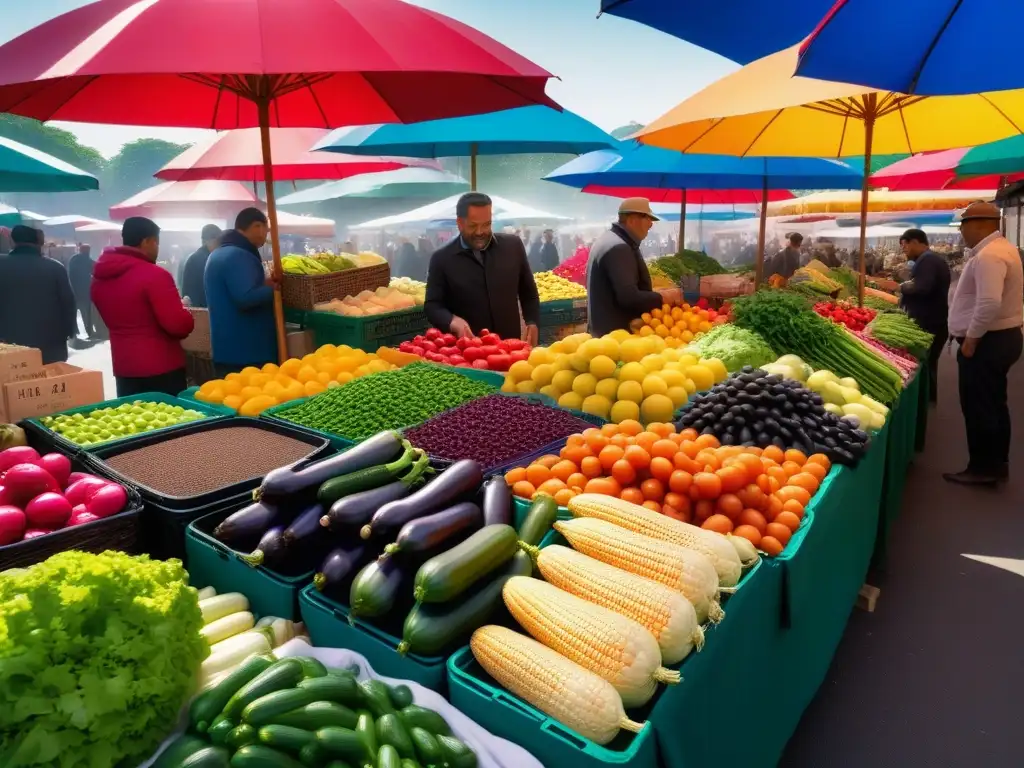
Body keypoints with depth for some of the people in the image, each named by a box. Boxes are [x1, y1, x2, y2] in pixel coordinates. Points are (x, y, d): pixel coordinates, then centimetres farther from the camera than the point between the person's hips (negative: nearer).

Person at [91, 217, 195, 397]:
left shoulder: (100, 277, 8)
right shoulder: (154, 275, -16)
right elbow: (178, 324, -19)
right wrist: (186, 313, 1)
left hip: (123, 367, 7)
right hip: (161, 368, -7)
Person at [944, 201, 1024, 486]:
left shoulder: (988, 256, -21)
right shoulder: (999, 248, 14)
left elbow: (989, 304, -32)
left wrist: (971, 339, -21)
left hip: (987, 341, -11)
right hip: (1001, 336, 11)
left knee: (978, 407, -2)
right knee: (993, 405, 17)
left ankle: (983, 469, 7)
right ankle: (997, 463, 27)